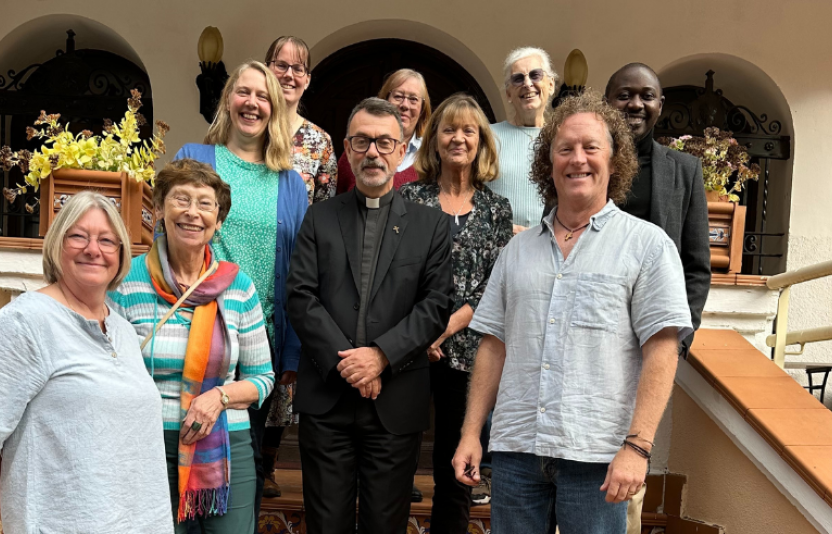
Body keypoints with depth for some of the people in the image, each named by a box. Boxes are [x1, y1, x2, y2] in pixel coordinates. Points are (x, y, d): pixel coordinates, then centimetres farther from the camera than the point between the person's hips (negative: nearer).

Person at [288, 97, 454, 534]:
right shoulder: (319, 218, 9)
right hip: (325, 399, 1)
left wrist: (382, 355, -14)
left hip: (397, 402, 0)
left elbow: (437, 303, -2)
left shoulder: (430, 224, 7)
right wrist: (343, 361, -12)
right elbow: (301, 297, -1)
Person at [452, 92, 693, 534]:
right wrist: (471, 432, 6)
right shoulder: (517, 250, 13)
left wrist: (636, 446, -15)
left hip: (595, 455, -3)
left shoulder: (648, 245, 0)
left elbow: (661, 353, -7)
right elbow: (493, 347, 13)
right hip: (515, 448, 4)